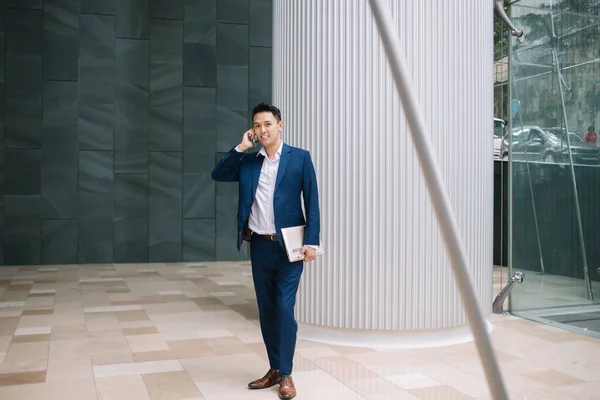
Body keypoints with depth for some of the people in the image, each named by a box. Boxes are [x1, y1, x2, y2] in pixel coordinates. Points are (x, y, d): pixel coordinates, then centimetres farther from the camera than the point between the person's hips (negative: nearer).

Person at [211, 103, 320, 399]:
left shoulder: (300, 158, -3)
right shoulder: (248, 161, 9)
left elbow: (312, 202, -5)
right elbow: (218, 175, 2)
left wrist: (311, 241, -11)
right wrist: (241, 147, -4)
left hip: (289, 246, -4)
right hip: (259, 245, 4)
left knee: (284, 309, -5)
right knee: (266, 310, 11)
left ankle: (286, 374, 8)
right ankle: (274, 369, 23)